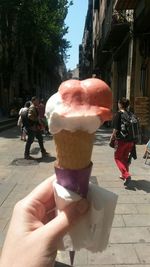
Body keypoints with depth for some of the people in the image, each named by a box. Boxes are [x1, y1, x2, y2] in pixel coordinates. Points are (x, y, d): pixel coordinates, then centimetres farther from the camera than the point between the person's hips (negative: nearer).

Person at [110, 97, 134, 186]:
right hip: (131, 140, 6)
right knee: (125, 157, 21)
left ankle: (126, 175, -7)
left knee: (118, 157, 9)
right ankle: (124, 175, 32)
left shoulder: (119, 114, -11)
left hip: (121, 140, -6)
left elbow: (116, 129, -14)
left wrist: (112, 138, -2)